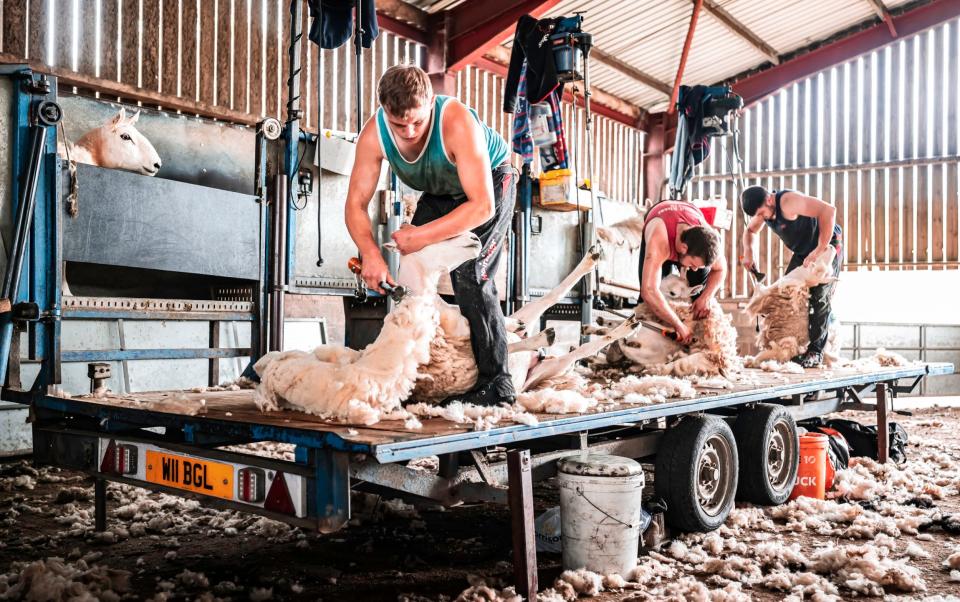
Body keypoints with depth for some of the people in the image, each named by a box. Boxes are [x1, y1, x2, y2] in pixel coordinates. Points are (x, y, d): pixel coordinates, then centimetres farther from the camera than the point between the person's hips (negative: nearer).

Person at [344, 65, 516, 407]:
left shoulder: (457, 122, -40)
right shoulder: (374, 134, -25)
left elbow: (482, 205, -40)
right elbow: (356, 203, -21)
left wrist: (423, 236, -39)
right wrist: (370, 253, -37)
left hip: (490, 182, -6)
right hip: (440, 193, 6)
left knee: (470, 276, -21)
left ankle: (496, 382, -15)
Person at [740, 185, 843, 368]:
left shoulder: (788, 202, -33)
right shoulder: (762, 209, -5)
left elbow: (828, 210, -43)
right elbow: (750, 231, 16)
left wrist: (820, 249, -40)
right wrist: (748, 251, -7)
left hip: (827, 245, -9)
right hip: (802, 252, 9)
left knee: (818, 297, -16)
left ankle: (815, 351, -12)